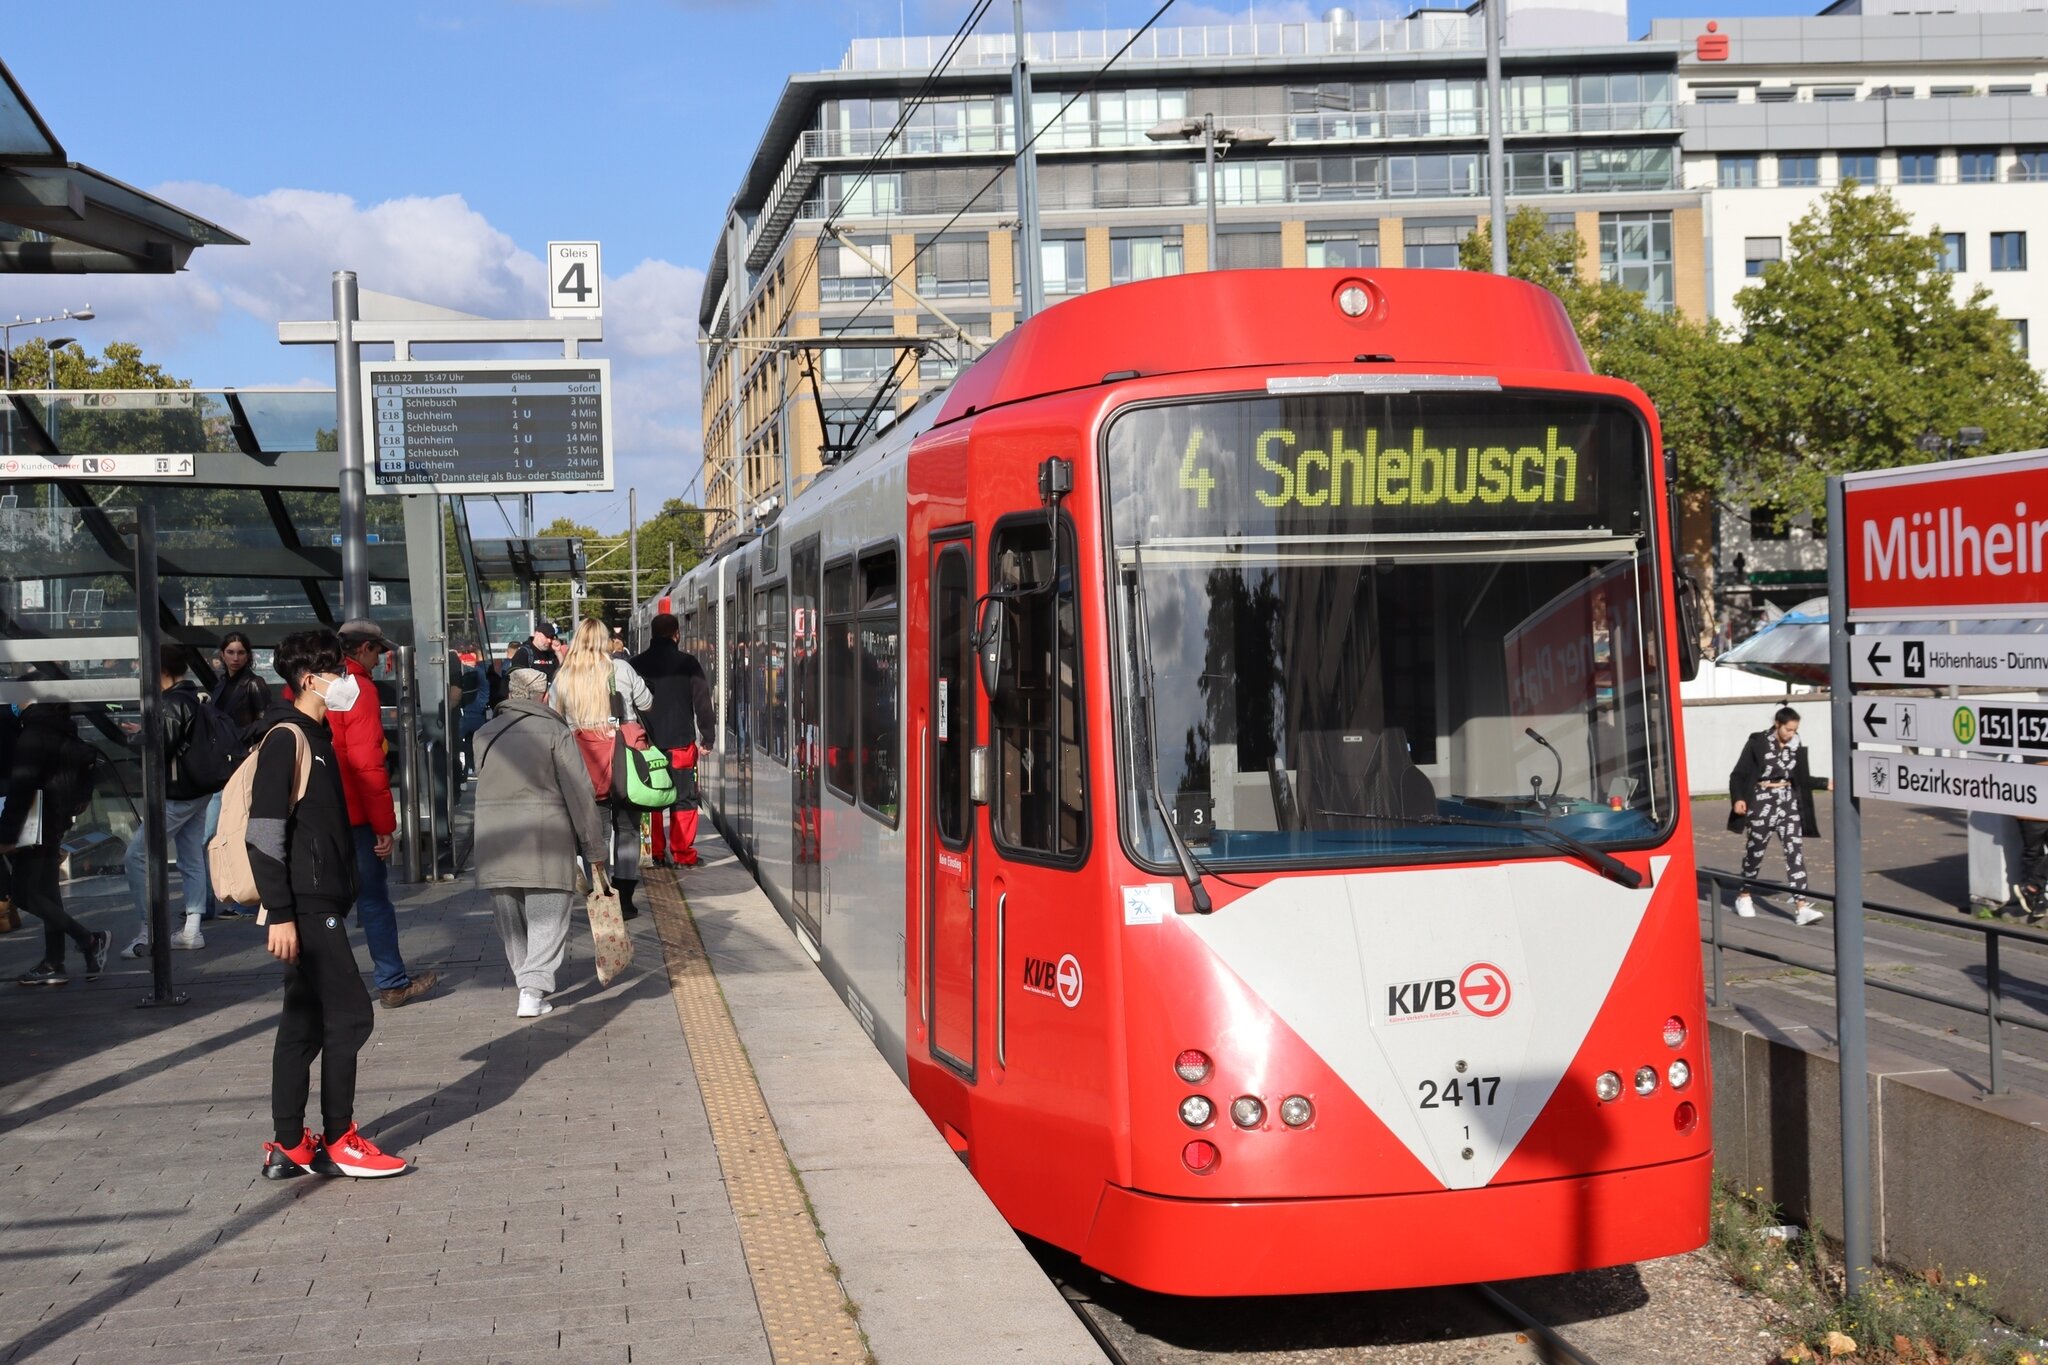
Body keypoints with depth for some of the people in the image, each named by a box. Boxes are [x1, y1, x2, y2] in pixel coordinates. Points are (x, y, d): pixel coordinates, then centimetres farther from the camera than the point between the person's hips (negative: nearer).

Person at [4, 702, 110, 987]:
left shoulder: (32, 737, -18)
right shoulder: (64, 734, 9)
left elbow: (21, 787, -22)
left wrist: (7, 834, -22)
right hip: (56, 824, 9)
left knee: (26, 895, -4)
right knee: (46, 892, 12)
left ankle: (90, 941, -7)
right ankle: (53, 964, 13)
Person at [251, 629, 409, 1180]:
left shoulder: (315, 737, 17)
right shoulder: (285, 738, -13)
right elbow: (264, 833, -19)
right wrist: (280, 914, -23)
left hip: (321, 904, 10)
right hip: (305, 906, -10)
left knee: (305, 1022, 10)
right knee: (350, 1014, -7)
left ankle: (289, 1147, 15)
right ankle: (339, 1142, 1)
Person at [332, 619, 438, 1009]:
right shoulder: (358, 688, -12)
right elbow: (367, 763, -17)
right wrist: (384, 824, -13)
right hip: (352, 815, -7)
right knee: (374, 899, 2)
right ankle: (393, 984, 8)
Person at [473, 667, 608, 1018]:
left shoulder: (484, 735, 11)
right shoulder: (555, 732, -3)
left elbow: (483, 781, 13)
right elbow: (579, 793, -5)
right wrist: (594, 847, 1)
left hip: (493, 840, 4)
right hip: (545, 839, -4)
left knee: (510, 919, 14)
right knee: (547, 917, -1)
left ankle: (527, 984, 18)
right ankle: (534, 989, -11)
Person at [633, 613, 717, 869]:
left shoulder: (637, 664, 4)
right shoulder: (687, 662, -4)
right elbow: (702, 701, -4)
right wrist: (707, 735, 3)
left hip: (647, 742, 3)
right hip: (681, 741, -2)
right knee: (683, 799, 3)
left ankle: (657, 854, 10)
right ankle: (682, 854, 2)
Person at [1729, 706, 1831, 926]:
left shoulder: (1796, 747, 4)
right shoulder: (1758, 743, -8)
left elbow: (1803, 780, 12)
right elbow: (1738, 774, -5)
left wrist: (1826, 784, -2)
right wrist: (1738, 799, -18)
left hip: (1789, 803, 3)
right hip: (1762, 803, -3)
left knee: (1795, 851, -8)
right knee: (1755, 851, 9)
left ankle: (1801, 906, -14)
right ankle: (1744, 896, 30)